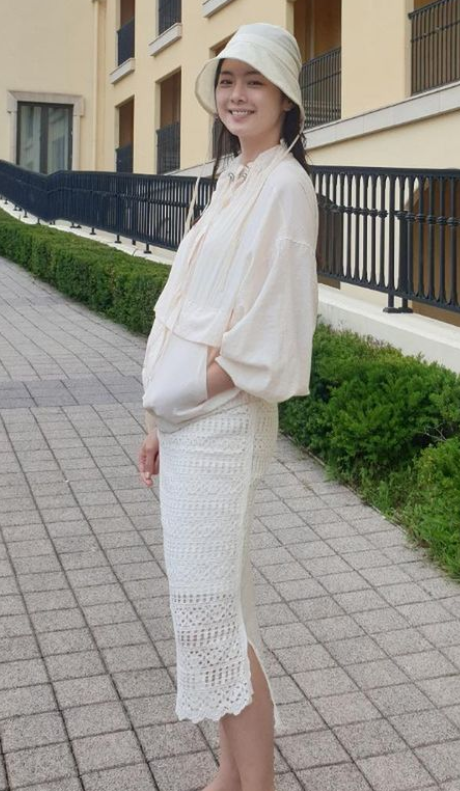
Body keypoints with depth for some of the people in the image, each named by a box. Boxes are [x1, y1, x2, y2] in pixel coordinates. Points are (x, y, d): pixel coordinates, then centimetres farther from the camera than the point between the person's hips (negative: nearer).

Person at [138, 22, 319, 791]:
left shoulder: (284, 185, -11)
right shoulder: (232, 180, 15)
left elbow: (267, 333, -17)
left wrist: (177, 397, -10)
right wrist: (161, 420, 11)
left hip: (222, 420, -8)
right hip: (184, 415, 9)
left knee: (208, 609, -4)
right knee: (214, 598, 14)